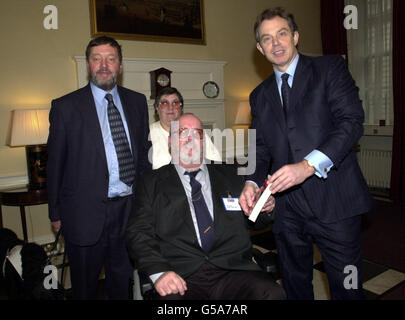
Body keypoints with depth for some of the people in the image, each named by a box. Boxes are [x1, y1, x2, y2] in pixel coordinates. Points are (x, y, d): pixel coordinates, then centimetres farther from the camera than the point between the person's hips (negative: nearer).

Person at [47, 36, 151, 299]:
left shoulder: (137, 101, 6)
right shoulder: (65, 107, -4)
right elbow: (55, 163, -1)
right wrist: (56, 213, 0)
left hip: (130, 209, 3)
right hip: (86, 213, -2)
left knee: (124, 283, 20)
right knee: (84, 287, 16)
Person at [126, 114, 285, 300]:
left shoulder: (230, 174, 17)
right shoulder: (152, 183, 11)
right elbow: (138, 233, 3)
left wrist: (263, 207, -1)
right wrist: (159, 272, -14)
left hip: (233, 270, 2)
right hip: (182, 278, -1)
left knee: (272, 293, -26)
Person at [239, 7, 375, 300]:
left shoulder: (330, 68, 2)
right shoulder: (259, 95, 15)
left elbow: (352, 121, -11)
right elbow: (261, 149, 13)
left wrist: (309, 165, -24)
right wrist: (253, 183, -7)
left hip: (333, 202, -3)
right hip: (287, 207, 4)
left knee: (346, 288, 7)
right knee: (295, 286, 17)